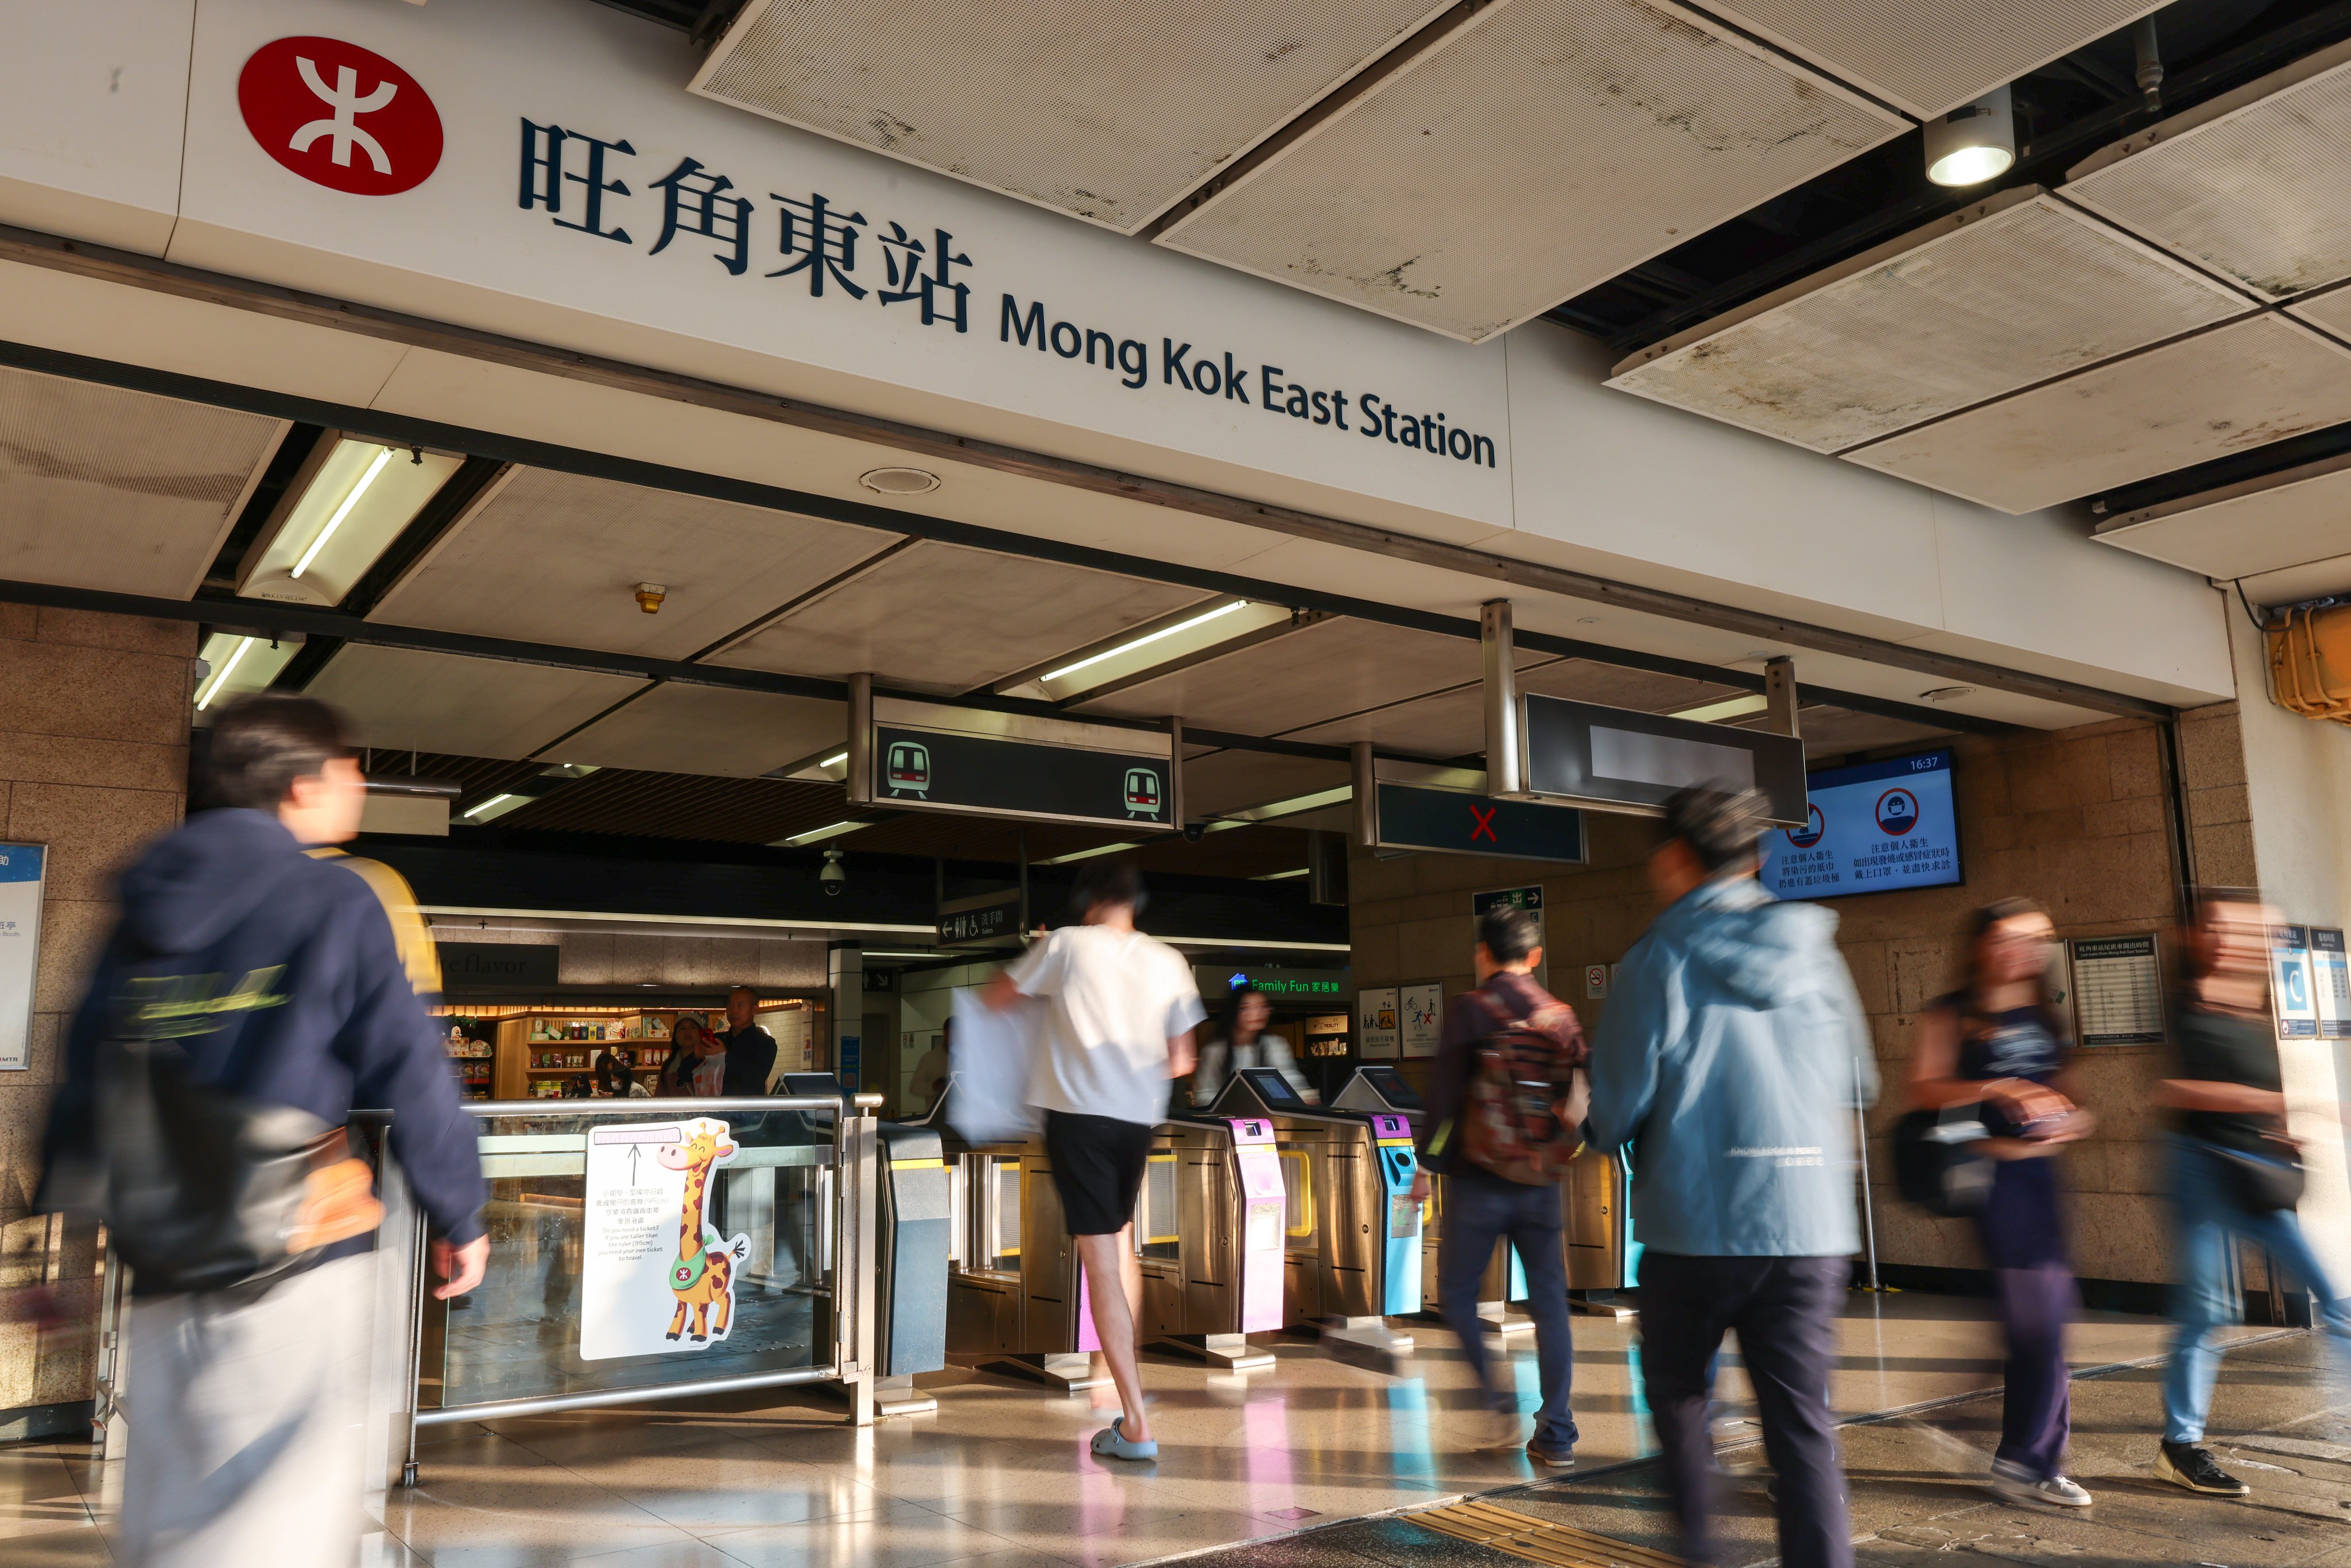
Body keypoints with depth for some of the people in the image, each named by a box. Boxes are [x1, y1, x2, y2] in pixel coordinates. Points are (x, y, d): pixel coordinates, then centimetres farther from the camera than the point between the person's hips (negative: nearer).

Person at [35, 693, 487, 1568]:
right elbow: (407, 1072, -9)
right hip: (298, 1263, -7)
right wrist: (460, 1216, 1)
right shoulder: (331, 900, -8)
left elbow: (83, 1080, 14)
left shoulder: (144, 912, 11)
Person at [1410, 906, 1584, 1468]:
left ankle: (1500, 1401, 0)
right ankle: (1556, 1434, 10)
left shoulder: (1468, 1009, -8)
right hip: (1541, 1181, 4)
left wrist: (1427, 1163, -4)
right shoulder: (1560, 1015, 4)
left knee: (1456, 1293, 11)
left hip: (1478, 1178, -4)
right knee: (1550, 1303, 8)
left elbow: (1444, 1093, -11)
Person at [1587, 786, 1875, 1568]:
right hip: (1811, 1221, 3)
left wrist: (1603, 1130, 13)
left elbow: (1618, 1103, -9)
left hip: (1696, 1223, -3)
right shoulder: (1815, 952, 6)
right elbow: (1859, 1084, 15)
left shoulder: (1661, 958, -7)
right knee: (1803, 1425, 6)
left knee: (1675, 1386, 20)